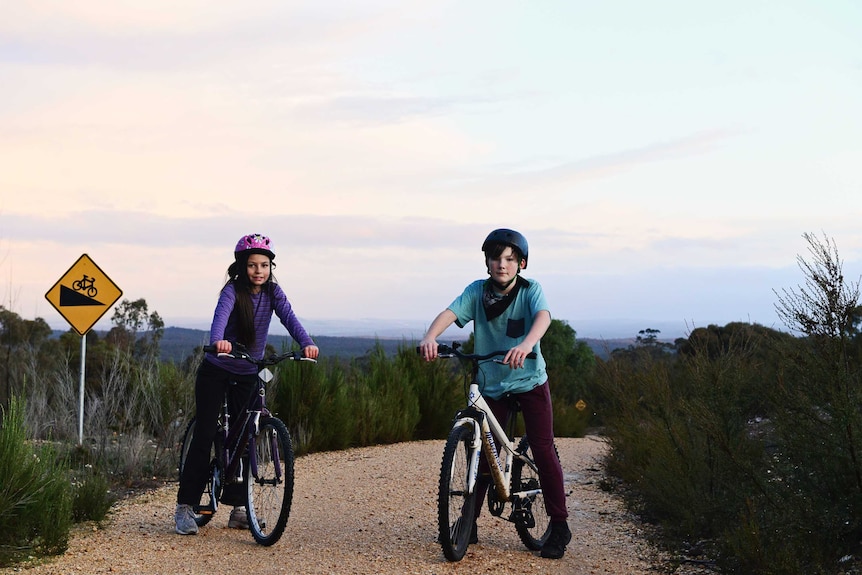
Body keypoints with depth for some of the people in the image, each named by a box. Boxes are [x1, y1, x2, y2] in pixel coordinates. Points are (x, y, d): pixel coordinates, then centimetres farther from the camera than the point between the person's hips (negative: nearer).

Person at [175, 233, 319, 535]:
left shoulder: (272, 292, -6)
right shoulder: (233, 291, -17)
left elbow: (289, 318, -20)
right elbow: (221, 315, -36)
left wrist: (306, 343, -40)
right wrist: (218, 340, -58)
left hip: (247, 375, 4)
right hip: (216, 372, -4)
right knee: (205, 436, -7)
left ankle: (237, 507, 11)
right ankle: (185, 506, -1)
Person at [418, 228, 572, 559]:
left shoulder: (530, 290, -11)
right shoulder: (477, 291, -6)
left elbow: (543, 316, -31)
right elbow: (450, 313, -21)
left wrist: (526, 344, -52)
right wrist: (430, 337, -43)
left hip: (529, 380, -2)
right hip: (491, 384, 2)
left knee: (543, 450, -6)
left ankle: (559, 525, 3)